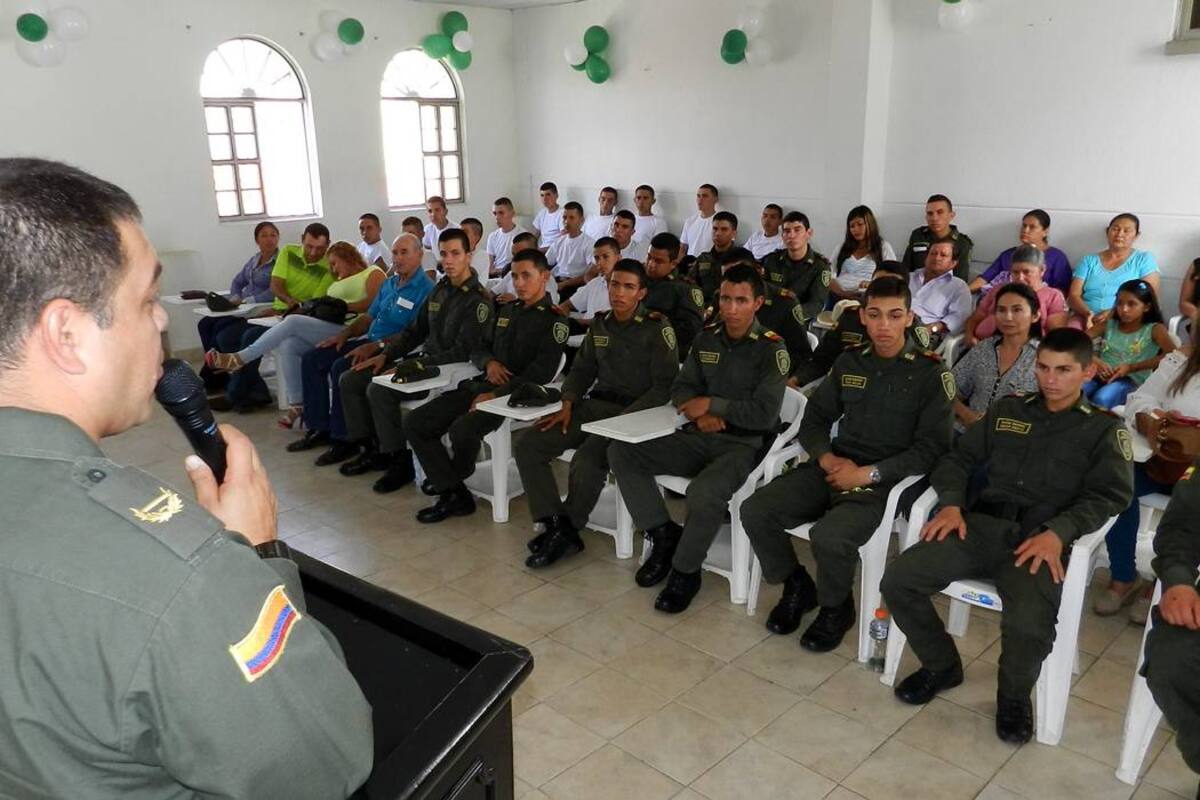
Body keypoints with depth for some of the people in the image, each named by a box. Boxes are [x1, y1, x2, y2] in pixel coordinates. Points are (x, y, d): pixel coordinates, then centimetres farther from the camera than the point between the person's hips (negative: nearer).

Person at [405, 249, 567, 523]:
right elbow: (480, 348, 25)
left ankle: (452, 481, 1)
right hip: (480, 385, 8)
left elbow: (541, 372, -14)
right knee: (414, 422, -7)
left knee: (462, 429, -33)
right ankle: (454, 494, -8)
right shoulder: (506, 310, 21)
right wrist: (489, 362, -1)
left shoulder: (553, 320, -3)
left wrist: (497, 395, -19)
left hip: (513, 395, -8)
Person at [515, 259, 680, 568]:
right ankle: (556, 525, -13)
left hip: (634, 412, -6)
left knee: (586, 461, -33)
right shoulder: (600, 323, 13)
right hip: (594, 405, 7)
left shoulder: (657, 328, -6)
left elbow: (664, 387, -10)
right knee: (525, 444, -11)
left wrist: (623, 420, -20)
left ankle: (566, 532, -9)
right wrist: (568, 404, 0)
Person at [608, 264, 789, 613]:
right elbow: (681, 389, 13)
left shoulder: (771, 349, -8)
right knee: (620, 451, -9)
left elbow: (765, 414, -15)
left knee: (704, 493, -37)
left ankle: (685, 571, -8)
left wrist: (712, 404, -10)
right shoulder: (707, 339, 10)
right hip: (700, 437, 6)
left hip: (743, 444, -6)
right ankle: (664, 535, -1)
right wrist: (699, 413, -9)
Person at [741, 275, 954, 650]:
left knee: (829, 535, -32)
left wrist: (868, 473, -16)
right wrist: (827, 457, -6)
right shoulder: (849, 362, 12)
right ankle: (797, 587, 11)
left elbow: (931, 449, -8)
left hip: (885, 481, -5)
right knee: (755, 510, -15)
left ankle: (836, 607, 1)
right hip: (833, 469, 5)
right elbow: (814, 418, 15)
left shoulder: (930, 373, -3)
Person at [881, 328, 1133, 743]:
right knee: (898, 580, -17)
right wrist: (952, 503, -3)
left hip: (1041, 540, -3)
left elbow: (1110, 494, -3)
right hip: (982, 524, 4)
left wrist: (1057, 533, -21)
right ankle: (941, 665, 10)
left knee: (1028, 624, -32)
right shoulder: (1008, 409, 20)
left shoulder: (1105, 429, 10)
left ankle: (1015, 695, 4)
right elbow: (960, 457, 18)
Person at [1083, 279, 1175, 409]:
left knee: (1101, 400, -36)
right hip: (1099, 375, 3)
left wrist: (1132, 367, -16)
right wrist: (1094, 361, -12)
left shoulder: (1154, 329, 7)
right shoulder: (1108, 324, 15)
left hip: (1131, 380, -3)